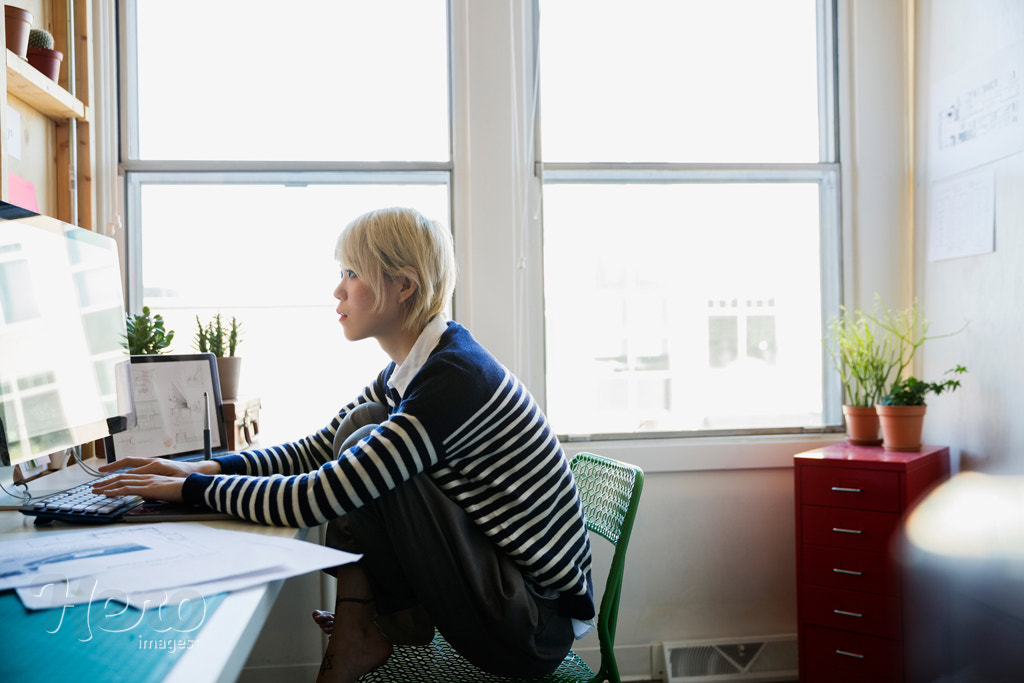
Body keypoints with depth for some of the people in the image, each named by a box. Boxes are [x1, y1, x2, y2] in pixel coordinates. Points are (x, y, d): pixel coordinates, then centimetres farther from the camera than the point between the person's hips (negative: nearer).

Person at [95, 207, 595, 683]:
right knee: (361, 430, 5)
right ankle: (363, 625, 8)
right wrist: (206, 468, -1)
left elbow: (315, 499, -24)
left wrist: (189, 489, -12)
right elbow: (317, 451, 12)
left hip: (535, 627, -9)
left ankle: (363, 635, 3)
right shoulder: (409, 369, 6)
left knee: (365, 447, -16)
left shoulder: (452, 378, -24)